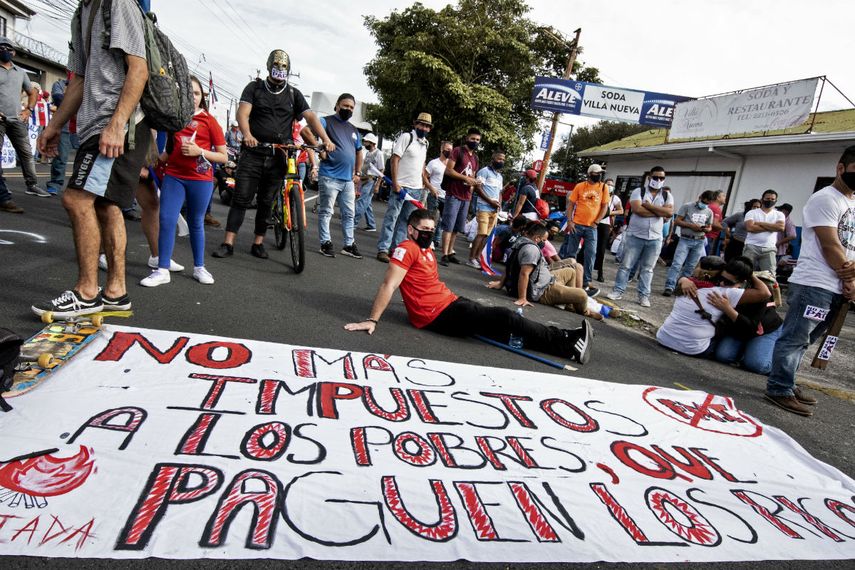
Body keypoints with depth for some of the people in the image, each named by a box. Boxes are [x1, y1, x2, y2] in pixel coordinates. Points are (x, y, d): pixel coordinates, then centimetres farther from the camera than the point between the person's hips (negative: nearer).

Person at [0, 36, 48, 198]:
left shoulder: (20, 72, 16)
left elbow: (33, 92, 25)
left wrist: (28, 110, 11)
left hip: (17, 120, 4)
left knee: (26, 153, 4)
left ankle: (32, 185, 10)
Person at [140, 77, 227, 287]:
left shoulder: (209, 120, -1)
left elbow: (223, 157, -4)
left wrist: (200, 152, -16)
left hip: (200, 179, -2)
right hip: (174, 176, 3)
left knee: (196, 223, 8)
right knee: (166, 220, -6)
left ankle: (199, 267, 22)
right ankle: (162, 270, 0)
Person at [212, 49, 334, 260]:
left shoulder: (293, 94, 11)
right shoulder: (255, 87, 6)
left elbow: (310, 117, 0)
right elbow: (243, 113, -8)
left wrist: (326, 139, -17)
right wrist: (247, 134, -29)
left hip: (279, 156, 2)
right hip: (253, 153, -2)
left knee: (267, 202, 7)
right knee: (241, 198, -3)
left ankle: (258, 243, 16)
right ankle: (228, 243, -1)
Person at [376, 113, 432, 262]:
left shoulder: (425, 143, 16)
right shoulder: (406, 137, -6)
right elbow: (394, 159, -12)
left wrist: (425, 181, 16)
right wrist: (395, 183, -18)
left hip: (416, 188, 7)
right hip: (401, 186, -7)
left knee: (405, 220, 8)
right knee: (391, 218, -5)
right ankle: (383, 249, -3)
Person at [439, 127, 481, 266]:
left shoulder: (475, 157, 20)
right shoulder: (458, 151, -2)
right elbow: (448, 170, -11)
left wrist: (473, 184, 5)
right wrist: (465, 178, -16)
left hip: (466, 196, 8)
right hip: (453, 194, -7)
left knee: (457, 227, 11)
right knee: (448, 225, -8)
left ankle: (450, 252, 19)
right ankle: (444, 254, -8)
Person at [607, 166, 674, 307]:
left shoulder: (667, 196, 7)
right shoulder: (638, 192, -2)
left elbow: (669, 212, -11)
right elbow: (638, 210, -19)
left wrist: (649, 206, -14)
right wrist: (659, 212, -11)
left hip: (655, 238, 2)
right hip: (635, 236, -2)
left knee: (647, 268, 8)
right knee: (626, 265, 2)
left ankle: (644, 295, 13)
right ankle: (618, 291, 10)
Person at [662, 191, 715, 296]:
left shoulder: (709, 212, 11)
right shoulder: (687, 206, -2)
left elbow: (709, 227, 19)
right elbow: (677, 221, -5)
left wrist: (706, 229, -6)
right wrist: (691, 225, -17)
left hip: (699, 242, 5)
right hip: (685, 240, -4)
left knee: (690, 266, 7)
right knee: (677, 263, -13)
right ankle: (669, 287, -16)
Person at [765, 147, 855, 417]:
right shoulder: (826, 199, -7)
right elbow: (830, 246, -12)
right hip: (814, 285, -9)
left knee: (801, 340, 13)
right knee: (794, 339, -6)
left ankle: (785, 384, 21)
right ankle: (780, 390, 0)